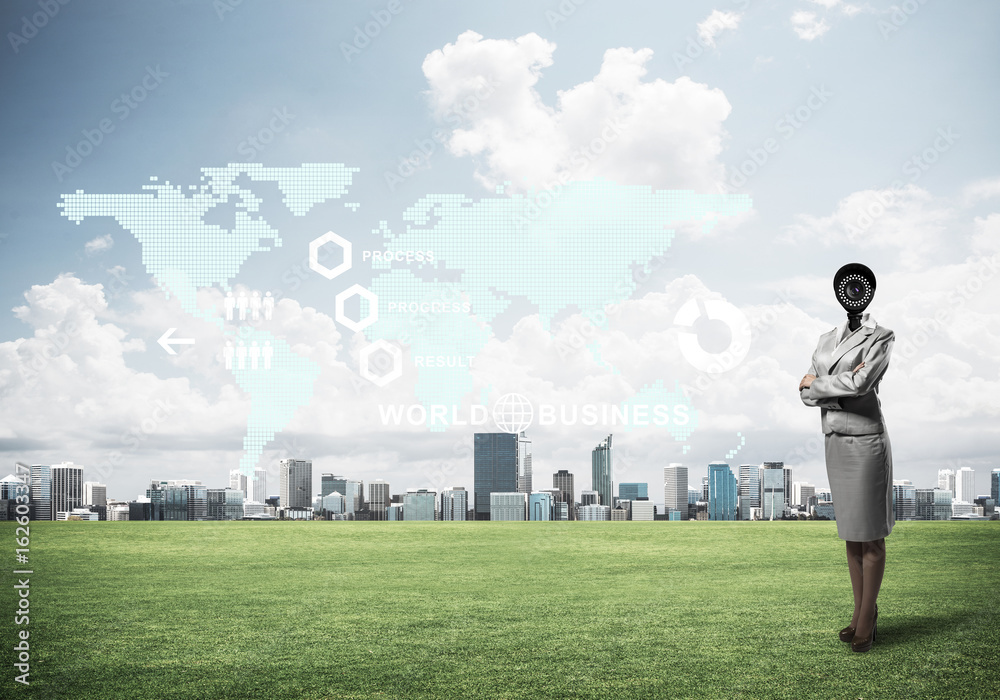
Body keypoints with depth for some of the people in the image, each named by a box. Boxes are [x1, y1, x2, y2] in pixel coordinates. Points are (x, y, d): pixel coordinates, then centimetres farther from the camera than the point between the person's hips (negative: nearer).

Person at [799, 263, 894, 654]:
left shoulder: (880, 338, -4)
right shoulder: (827, 341, 13)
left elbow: (861, 383, -20)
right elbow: (807, 395, 4)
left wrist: (816, 384, -7)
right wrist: (843, 383, -13)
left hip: (866, 442, -6)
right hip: (835, 442, 6)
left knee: (870, 535, -1)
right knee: (850, 533, 12)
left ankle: (867, 619, 6)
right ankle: (859, 613, 21)